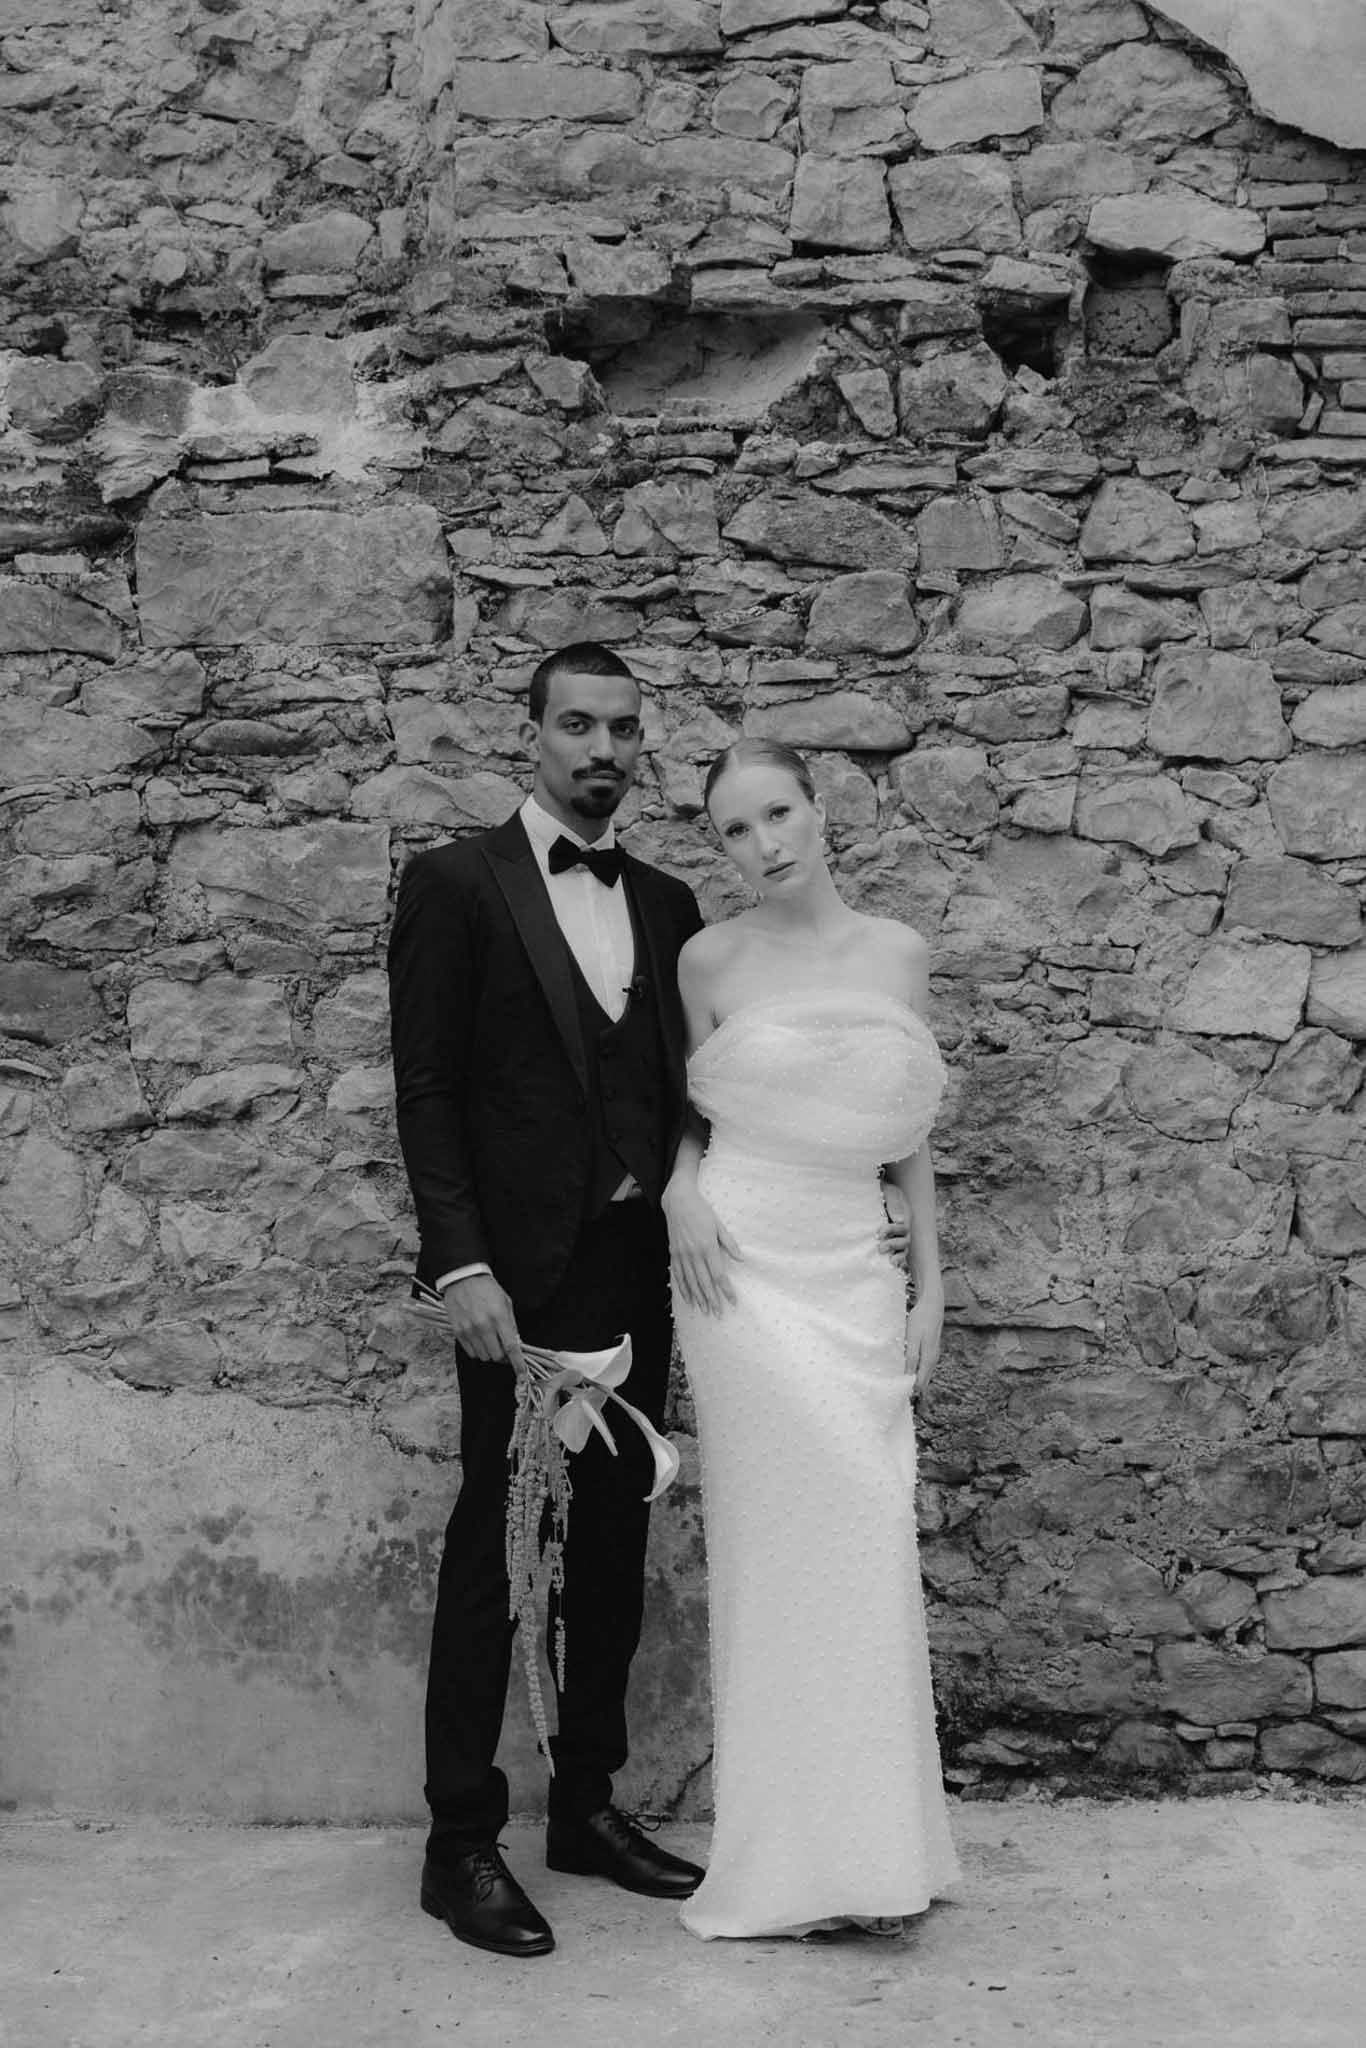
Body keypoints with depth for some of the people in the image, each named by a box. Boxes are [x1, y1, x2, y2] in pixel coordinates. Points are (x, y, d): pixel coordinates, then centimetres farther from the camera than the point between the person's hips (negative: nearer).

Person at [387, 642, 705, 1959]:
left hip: (639, 1271, 6)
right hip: (520, 1275, -5)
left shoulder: (666, 904, 12)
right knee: (494, 1546, 0)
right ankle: (462, 1843, 11)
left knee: (613, 1543, 13)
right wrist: (461, 1267, -16)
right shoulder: (456, 885, -4)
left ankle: (587, 1805, 26)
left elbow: (676, 1084, 14)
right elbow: (425, 1089, -8)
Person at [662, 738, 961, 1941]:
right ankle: (792, 1859, 8)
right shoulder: (711, 959, 2)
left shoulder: (897, 951, 9)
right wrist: (681, 1188, -8)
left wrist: (930, 1286, 8)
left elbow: (911, 1134, 12)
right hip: (746, 1265, -3)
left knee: (869, 1538, 0)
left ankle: (865, 1845, 14)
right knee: (788, 1537, -5)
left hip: (856, 1271, 3)